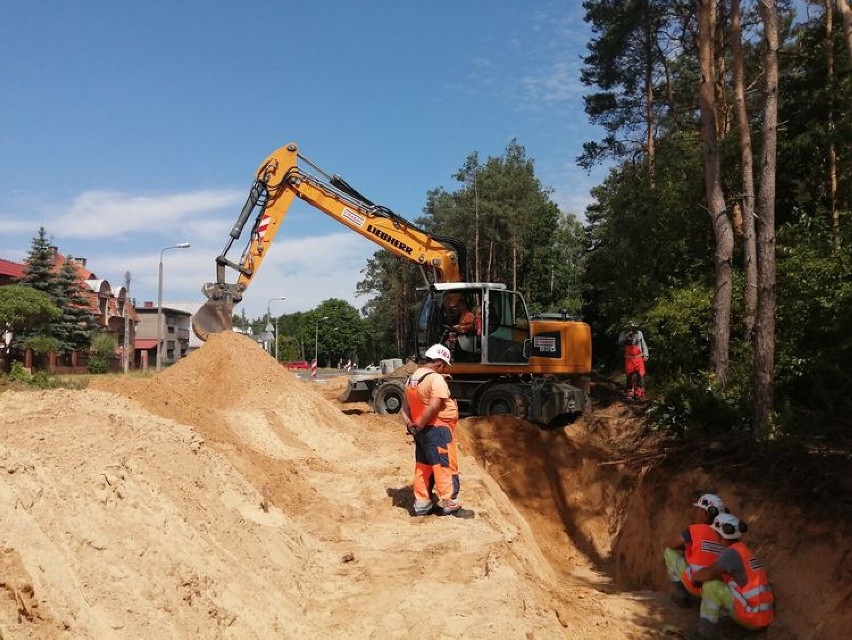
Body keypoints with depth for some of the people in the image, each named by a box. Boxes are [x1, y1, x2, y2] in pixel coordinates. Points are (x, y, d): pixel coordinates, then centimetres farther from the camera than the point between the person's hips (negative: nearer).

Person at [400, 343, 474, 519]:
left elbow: (405, 406, 12)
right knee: (445, 466, 1)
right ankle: (450, 504, 6)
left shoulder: (411, 378, 11)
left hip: (422, 430, 9)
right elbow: (434, 407, -27)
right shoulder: (436, 379, -17)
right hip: (437, 429, -9)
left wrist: (411, 425, 0)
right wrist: (420, 426, -17)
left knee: (423, 466, 14)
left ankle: (422, 504, 21)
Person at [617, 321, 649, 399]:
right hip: (629, 359, 0)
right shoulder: (623, 334, -2)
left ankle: (639, 393, 5)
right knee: (629, 376, 6)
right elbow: (620, 343, -15)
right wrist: (627, 336, -25)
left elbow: (644, 344, 7)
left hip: (639, 358, 0)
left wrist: (645, 355, 4)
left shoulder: (639, 333, 1)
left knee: (640, 376, -3)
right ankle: (630, 392, 18)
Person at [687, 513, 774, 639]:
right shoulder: (742, 550, 16)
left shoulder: (732, 552, -14)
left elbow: (708, 573, -28)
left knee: (711, 586, -19)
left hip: (752, 615, -9)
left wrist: (694, 576, -8)